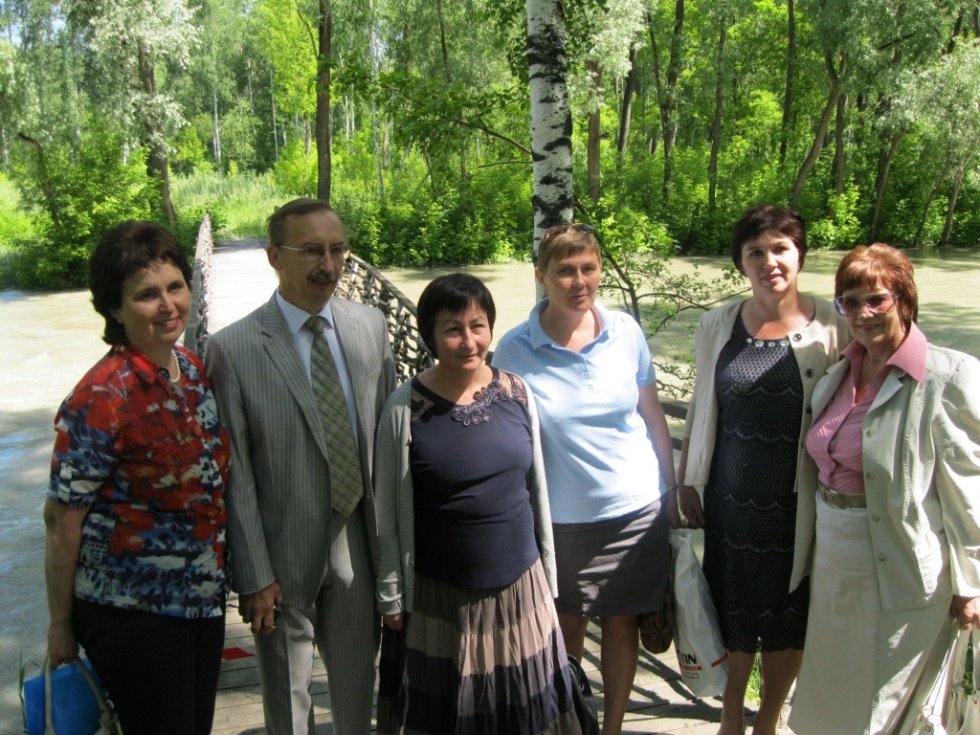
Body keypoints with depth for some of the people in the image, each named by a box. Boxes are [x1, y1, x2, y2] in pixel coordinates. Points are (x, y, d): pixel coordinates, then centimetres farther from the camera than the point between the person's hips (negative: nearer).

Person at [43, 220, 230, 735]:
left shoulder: (192, 368, 0)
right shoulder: (102, 398, -21)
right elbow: (62, 520, -15)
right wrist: (61, 625, -7)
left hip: (202, 598, 7)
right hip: (133, 613, -7)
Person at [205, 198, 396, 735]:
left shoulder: (371, 326, -2)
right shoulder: (233, 349, -16)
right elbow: (235, 474, -13)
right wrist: (253, 575, -11)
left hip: (359, 544, 4)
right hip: (285, 554, -3)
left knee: (358, 686, 23)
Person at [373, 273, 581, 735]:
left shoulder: (516, 394, -3)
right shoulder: (405, 410, -13)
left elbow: (537, 489, 6)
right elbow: (388, 514, -6)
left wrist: (547, 571, 10)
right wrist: (391, 597, -2)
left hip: (521, 585, 3)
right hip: (440, 597, -3)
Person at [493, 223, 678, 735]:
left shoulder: (626, 332, -5)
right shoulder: (514, 350, -11)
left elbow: (652, 415, 3)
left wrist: (671, 489, 6)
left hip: (636, 508, 2)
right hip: (561, 517, -1)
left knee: (621, 621, 13)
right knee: (567, 624, 13)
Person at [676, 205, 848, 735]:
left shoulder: (832, 326, -9)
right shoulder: (717, 325, -2)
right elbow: (699, 410, 6)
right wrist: (686, 484, 6)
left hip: (801, 502, -1)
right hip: (731, 498, 2)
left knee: (789, 617, 15)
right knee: (734, 613, 15)